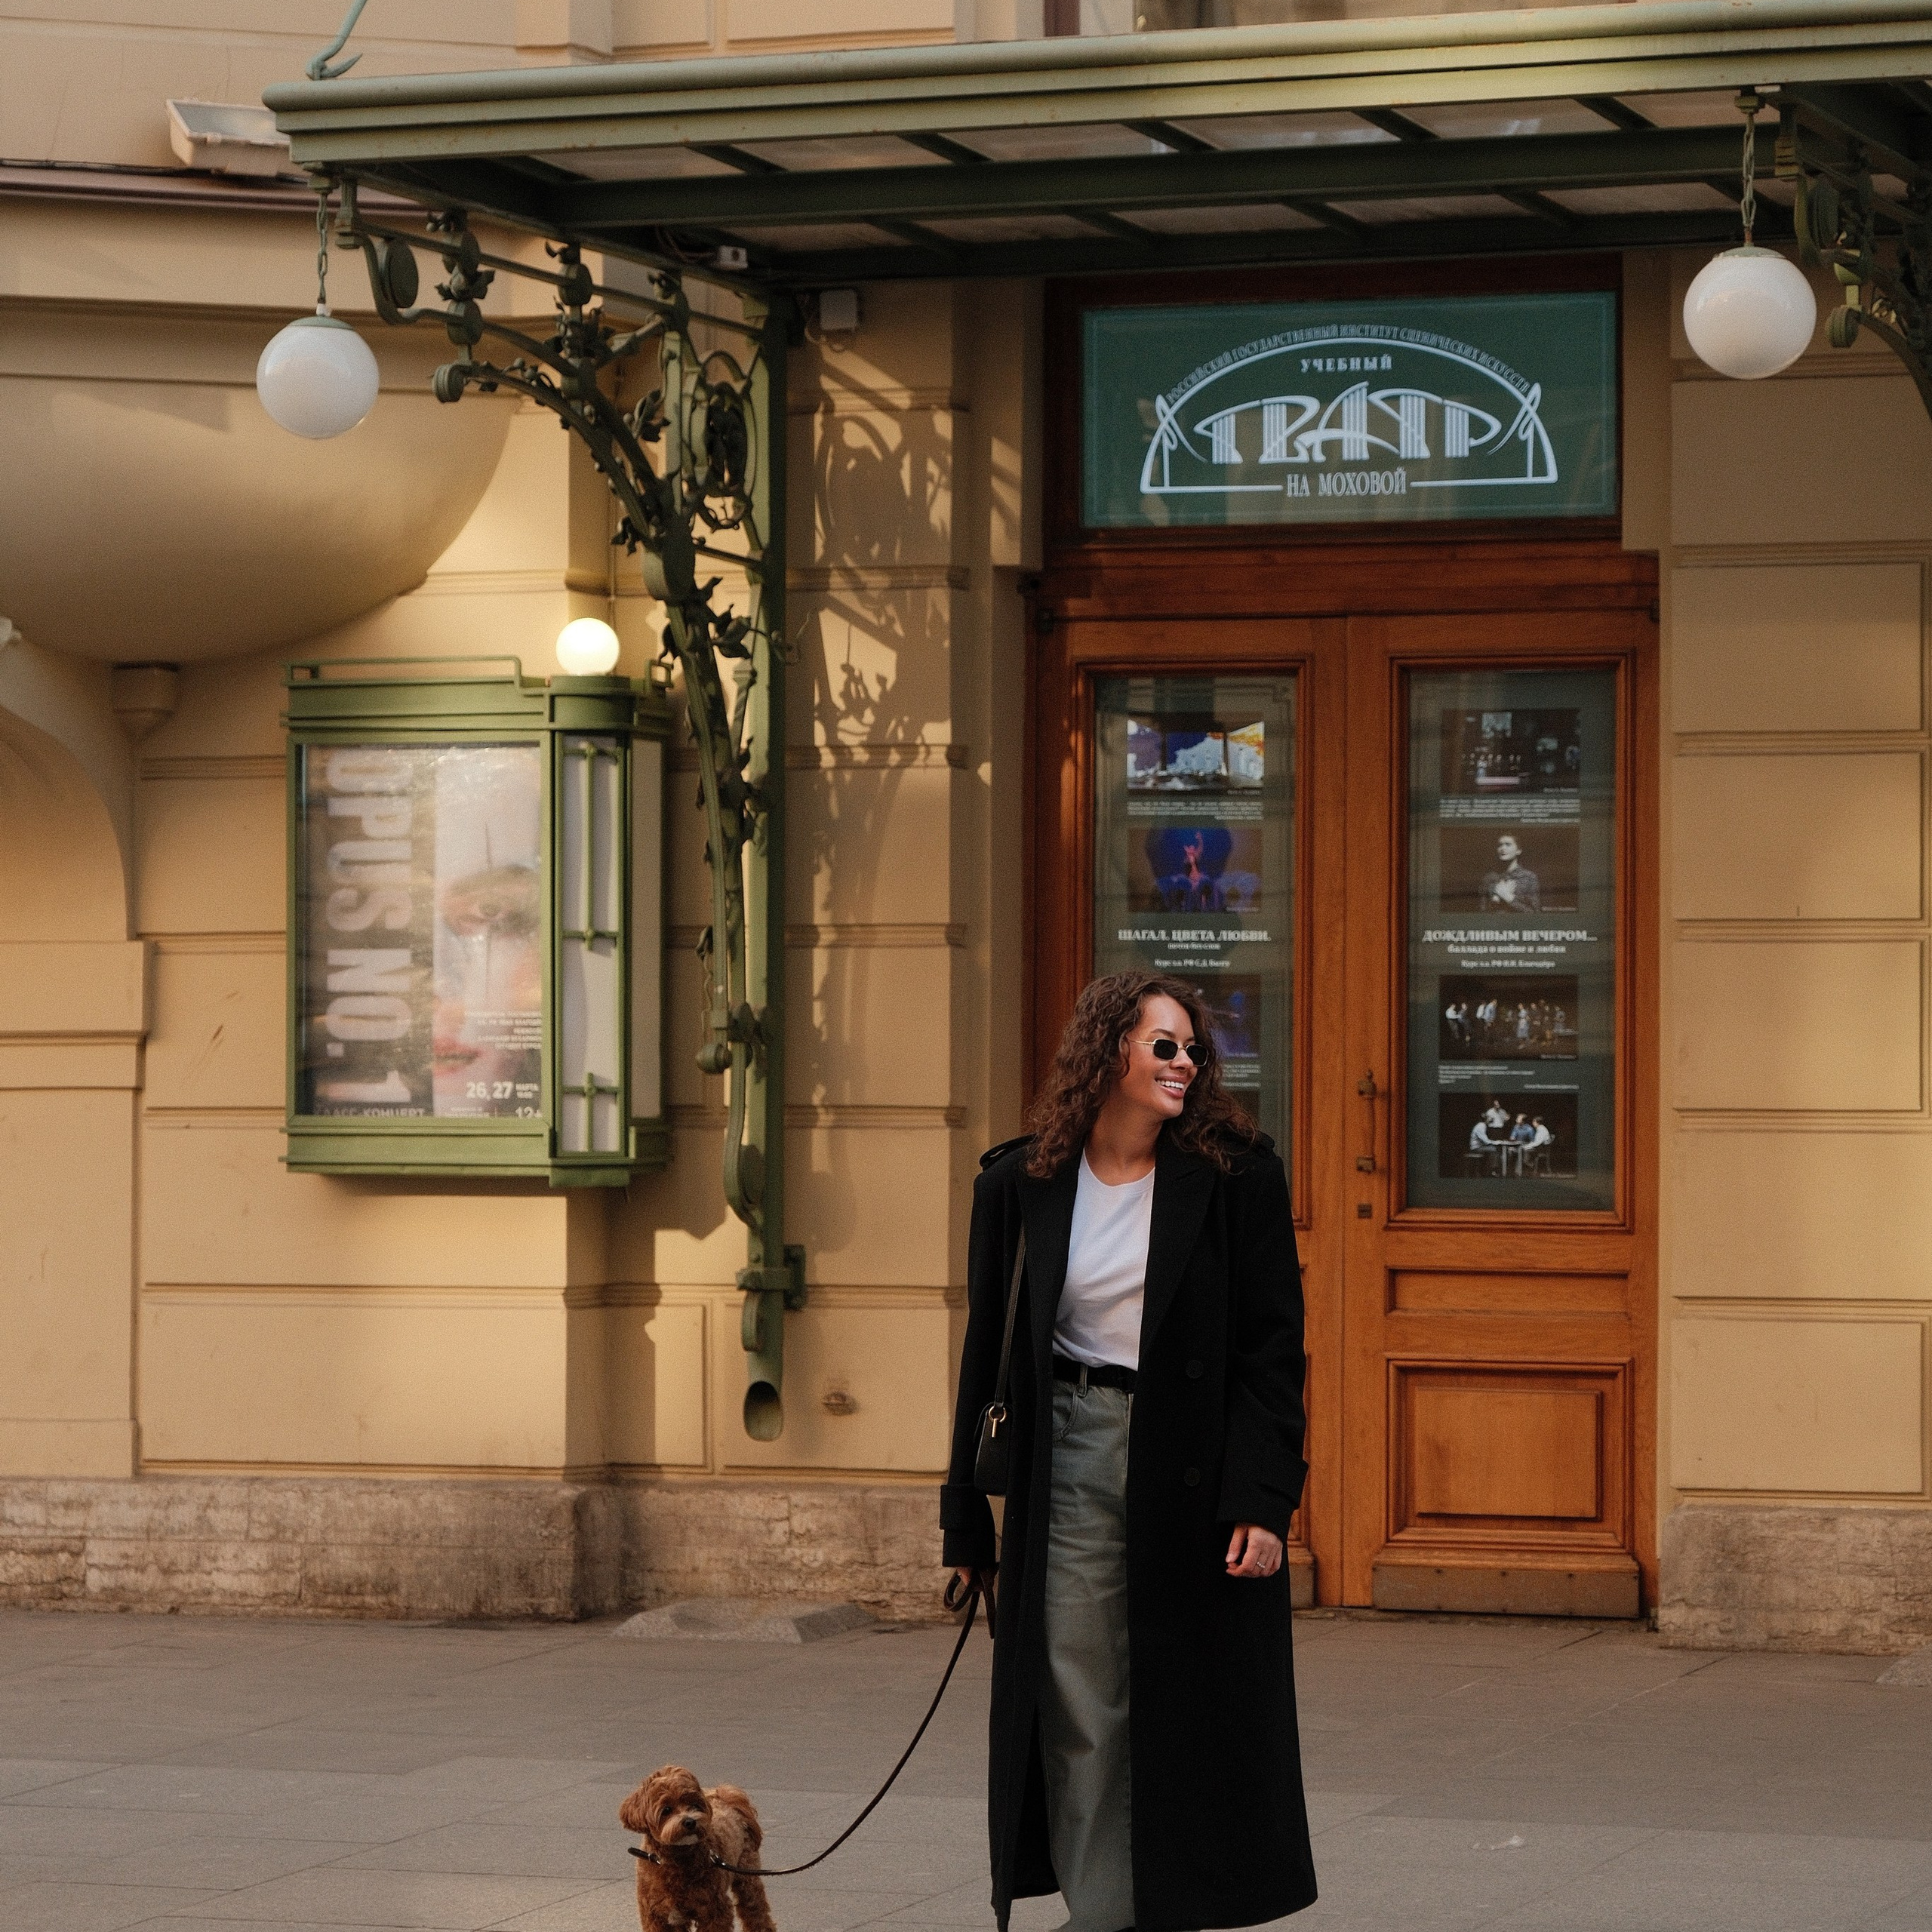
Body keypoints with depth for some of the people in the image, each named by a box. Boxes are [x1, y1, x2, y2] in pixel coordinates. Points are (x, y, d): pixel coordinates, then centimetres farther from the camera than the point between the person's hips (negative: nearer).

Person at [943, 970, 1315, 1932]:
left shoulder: (1235, 1175, -3)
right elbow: (988, 1350, 8)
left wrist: (1261, 1500, -14)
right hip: (1071, 1464, 2)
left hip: (1194, 1464, -2)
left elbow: (1272, 1346, -5)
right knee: (1080, 1707, 2)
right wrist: (968, 1523, 7)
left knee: (1190, 1707, 4)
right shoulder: (1021, 1183, 3)